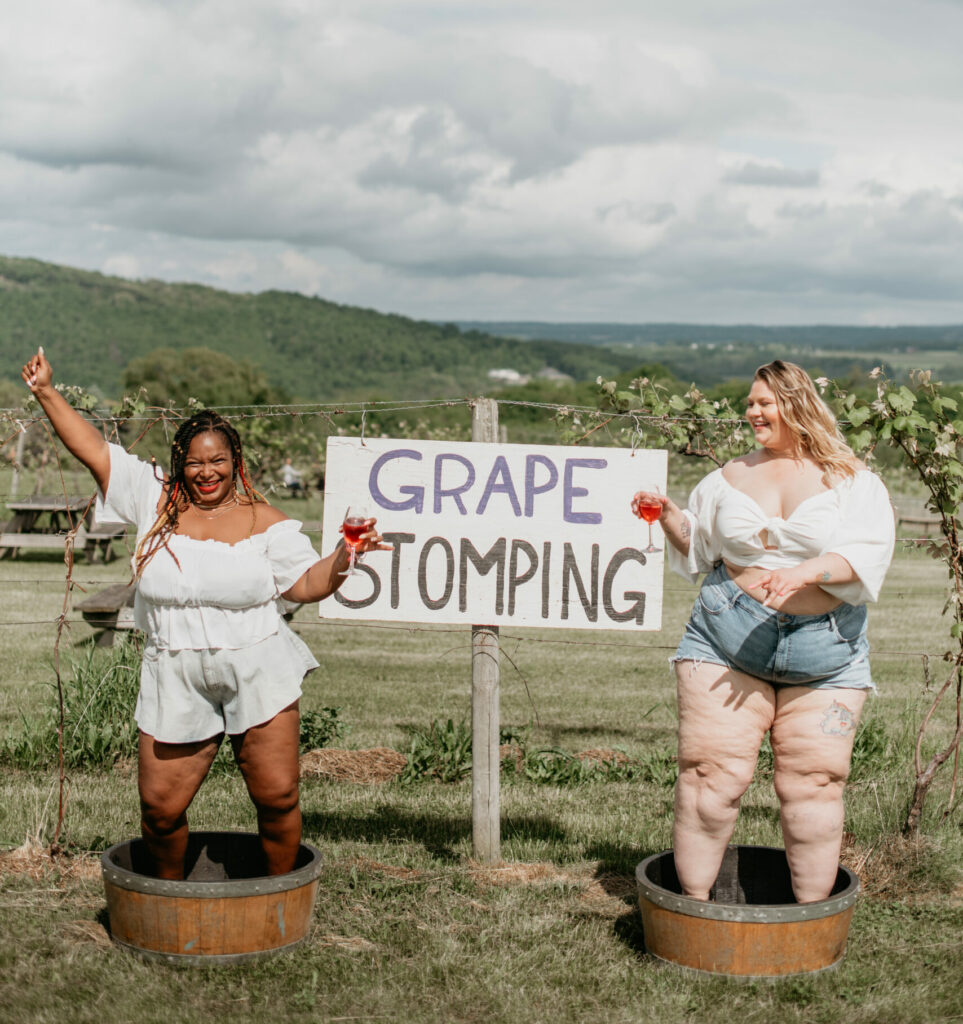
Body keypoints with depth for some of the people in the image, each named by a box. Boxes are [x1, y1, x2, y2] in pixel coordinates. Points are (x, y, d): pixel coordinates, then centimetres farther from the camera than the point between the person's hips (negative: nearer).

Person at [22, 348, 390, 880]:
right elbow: (94, 449, 6)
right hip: (176, 679, 2)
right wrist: (47, 393, 4)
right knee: (161, 807, 4)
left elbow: (307, 585, 1)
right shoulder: (154, 502, 5)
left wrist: (342, 557, -16)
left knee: (277, 796, -1)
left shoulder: (264, 522, 1)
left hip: (258, 676, -1)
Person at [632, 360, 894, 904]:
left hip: (824, 655, -1)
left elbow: (867, 554, -11)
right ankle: (694, 908, 3)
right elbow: (697, 548, 23)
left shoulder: (854, 482, 3)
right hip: (727, 643, 2)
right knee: (714, 773, -6)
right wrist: (669, 514, 4)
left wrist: (805, 572, -25)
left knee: (814, 783, -1)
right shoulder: (731, 478, 13)